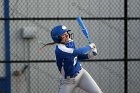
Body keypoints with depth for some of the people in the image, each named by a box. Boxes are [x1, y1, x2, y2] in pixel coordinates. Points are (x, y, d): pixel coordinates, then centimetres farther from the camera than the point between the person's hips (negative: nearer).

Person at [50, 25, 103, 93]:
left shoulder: (70, 42, -2)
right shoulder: (59, 49, -26)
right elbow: (77, 52, -33)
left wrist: (87, 56, -6)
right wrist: (90, 46, -18)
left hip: (81, 73, 6)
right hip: (68, 80, -6)